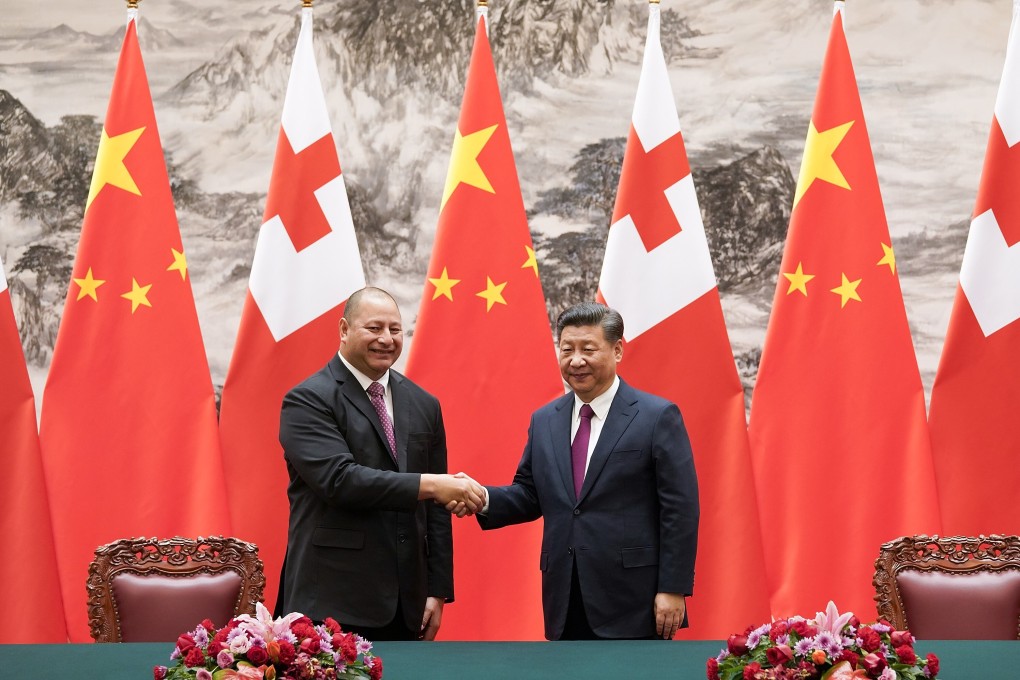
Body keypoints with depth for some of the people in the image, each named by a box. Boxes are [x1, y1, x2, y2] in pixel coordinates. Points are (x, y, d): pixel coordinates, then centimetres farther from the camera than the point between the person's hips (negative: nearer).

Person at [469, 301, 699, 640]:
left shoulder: (658, 416, -5)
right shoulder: (544, 421, 12)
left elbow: (680, 509, -7)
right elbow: (530, 495, 15)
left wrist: (673, 589, -12)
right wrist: (484, 499, -6)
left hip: (633, 604, -5)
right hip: (566, 607, 5)